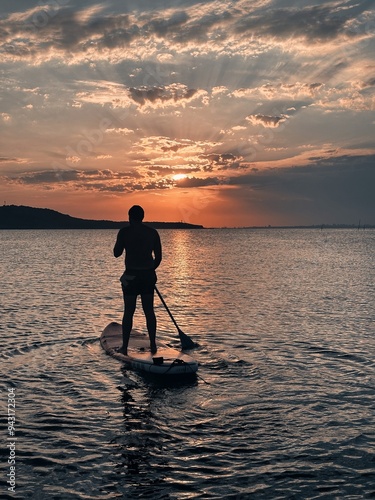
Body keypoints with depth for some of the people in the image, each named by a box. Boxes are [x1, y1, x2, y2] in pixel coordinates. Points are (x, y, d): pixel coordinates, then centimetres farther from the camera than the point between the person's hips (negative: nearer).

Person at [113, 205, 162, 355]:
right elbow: (158, 257, 5)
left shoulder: (125, 232, -7)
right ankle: (153, 345, 14)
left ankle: (124, 347, 8)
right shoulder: (153, 232, 3)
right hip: (148, 275, 3)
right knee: (149, 310, 11)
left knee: (128, 311, 4)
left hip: (131, 276, -3)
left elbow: (116, 253, 1)